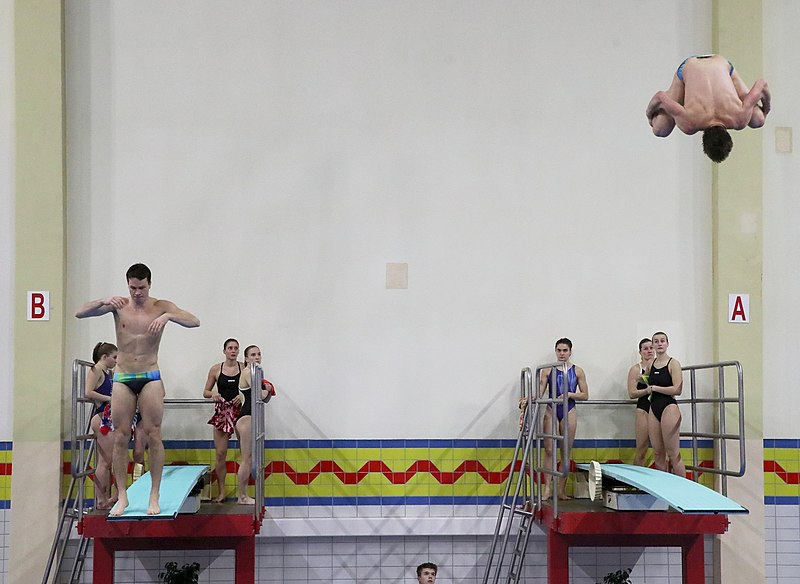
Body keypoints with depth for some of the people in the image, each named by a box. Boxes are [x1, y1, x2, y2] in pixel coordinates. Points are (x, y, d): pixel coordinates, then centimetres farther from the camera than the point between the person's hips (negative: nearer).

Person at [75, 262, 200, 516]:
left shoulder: (161, 306, -1)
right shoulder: (118, 305, 3)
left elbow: (195, 322, -11)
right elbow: (80, 313, -1)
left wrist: (168, 316, -28)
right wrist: (104, 301, -19)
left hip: (150, 378, -2)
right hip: (122, 378, 2)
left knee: (153, 436, -4)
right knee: (120, 437, 0)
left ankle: (154, 496, 1)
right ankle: (122, 496, 6)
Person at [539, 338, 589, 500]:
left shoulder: (577, 371, 3)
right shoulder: (548, 370, 3)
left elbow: (585, 395, 4)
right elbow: (540, 391, -3)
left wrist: (570, 394, -13)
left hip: (569, 412, 1)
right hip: (551, 411, 0)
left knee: (566, 451, 4)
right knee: (549, 450, -3)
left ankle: (562, 489, 11)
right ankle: (547, 489, -1)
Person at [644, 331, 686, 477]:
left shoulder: (673, 364, -7)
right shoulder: (650, 365, 11)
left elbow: (677, 389, -17)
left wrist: (655, 388, -11)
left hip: (669, 408, -7)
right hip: (653, 408, 7)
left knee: (673, 455, -7)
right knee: (658, 454, 8)